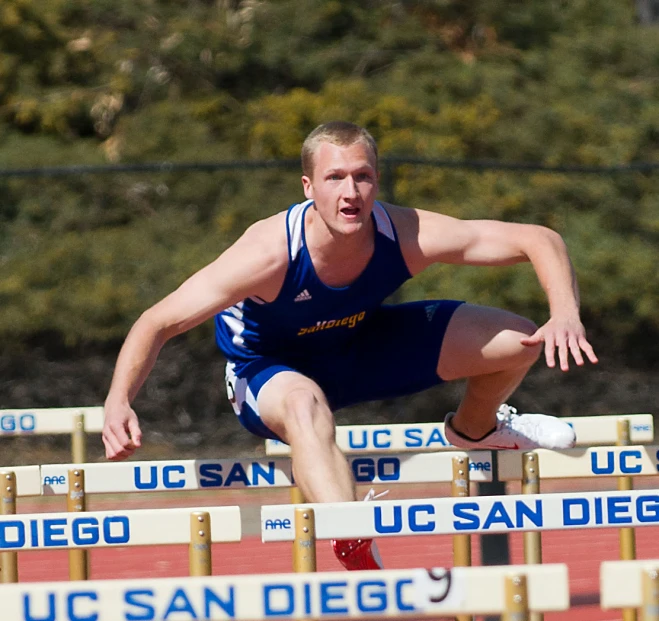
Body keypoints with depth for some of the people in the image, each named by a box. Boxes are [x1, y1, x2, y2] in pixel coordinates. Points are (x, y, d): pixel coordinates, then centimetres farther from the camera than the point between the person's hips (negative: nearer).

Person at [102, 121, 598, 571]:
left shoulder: (406, 236, -29)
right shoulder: (270, 254, -37)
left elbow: (539, 240, -22)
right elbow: (158, 324, -33)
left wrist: (566, 314, -40)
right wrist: (119, 404, -49)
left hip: (362, 345, 5)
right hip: (269, 367, -4)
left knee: (519, 341, -3)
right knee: (306, 403, -43)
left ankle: (473, 430, 31)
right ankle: (356, 553, -51)